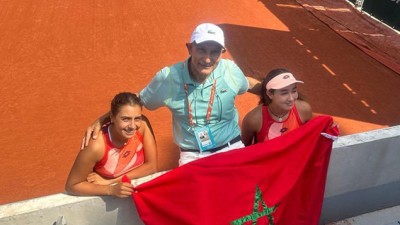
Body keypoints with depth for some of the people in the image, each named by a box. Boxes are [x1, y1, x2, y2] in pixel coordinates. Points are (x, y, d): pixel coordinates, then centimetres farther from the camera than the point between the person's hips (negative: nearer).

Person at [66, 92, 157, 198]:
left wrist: (109, 181, -19)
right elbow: (72, 186, -17)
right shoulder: (97, 145, -27)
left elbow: (151, 166, -14)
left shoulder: (143, 125, -20)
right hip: (106, 199, -2)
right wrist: (111, 189, -28)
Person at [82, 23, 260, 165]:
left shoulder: (230, 70, -10)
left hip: (231, 148, 2)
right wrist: (100, 121, -6)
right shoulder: (168, 77, -16)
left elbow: (248, 84, 14)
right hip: (192, 156, -1)